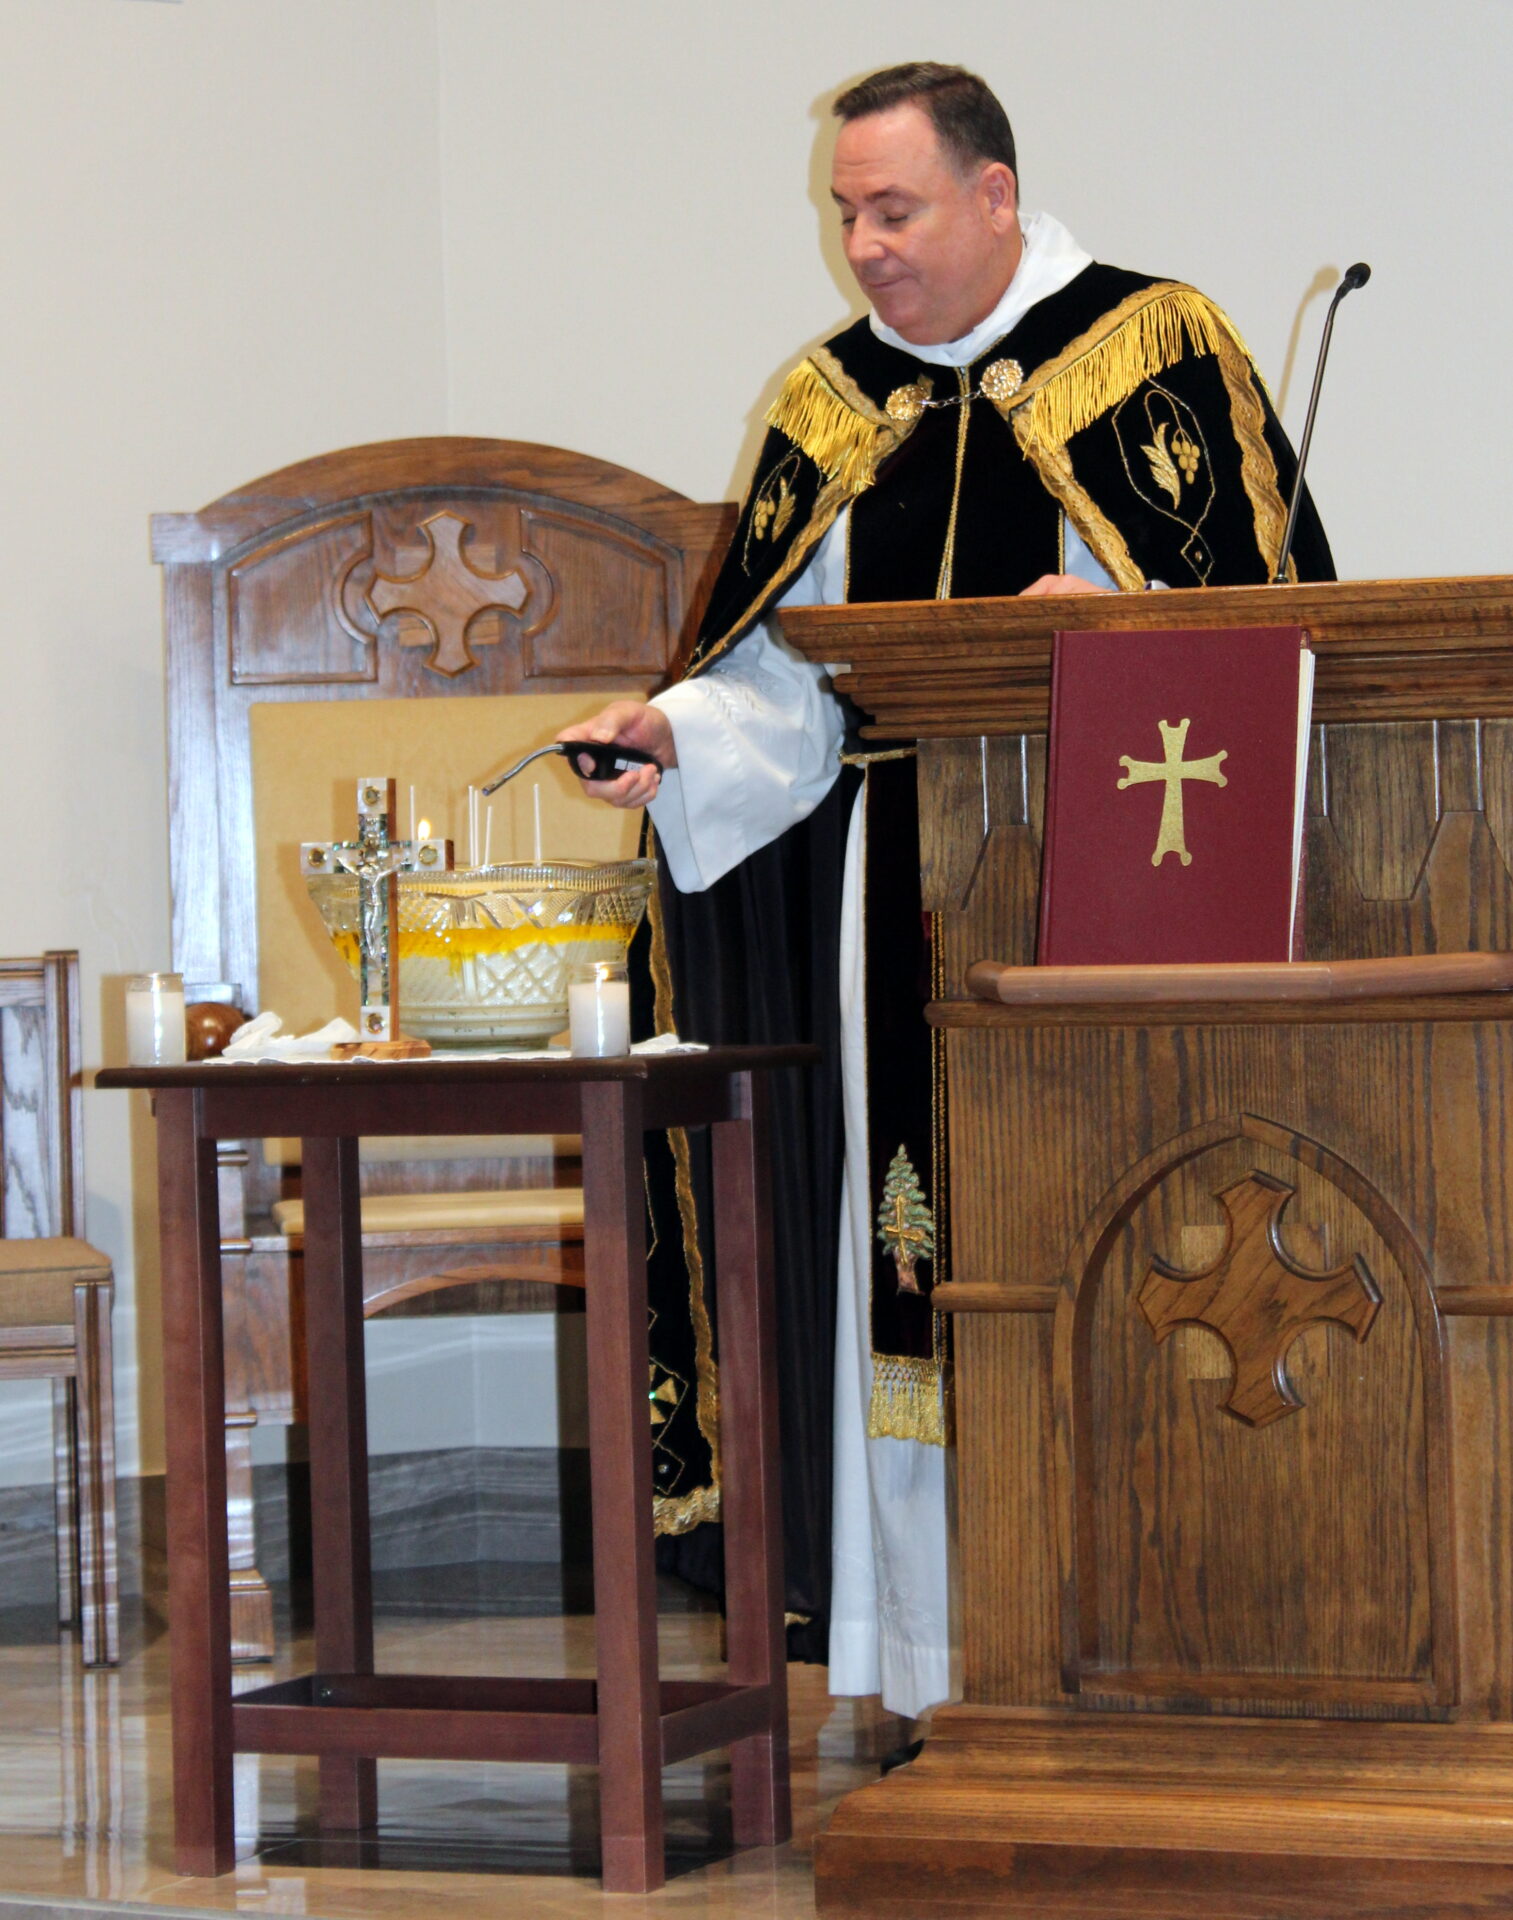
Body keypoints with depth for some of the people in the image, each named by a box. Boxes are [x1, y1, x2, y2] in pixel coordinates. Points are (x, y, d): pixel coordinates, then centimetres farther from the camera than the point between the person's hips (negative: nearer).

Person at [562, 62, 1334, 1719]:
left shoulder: (1157, 353, 0)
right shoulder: (831, 410, 12)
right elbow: (791, 684, 10)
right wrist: (676, 731, -8)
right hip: (905, 900, 4)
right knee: (919, 1253, 1)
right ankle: (943, 1659, 6)